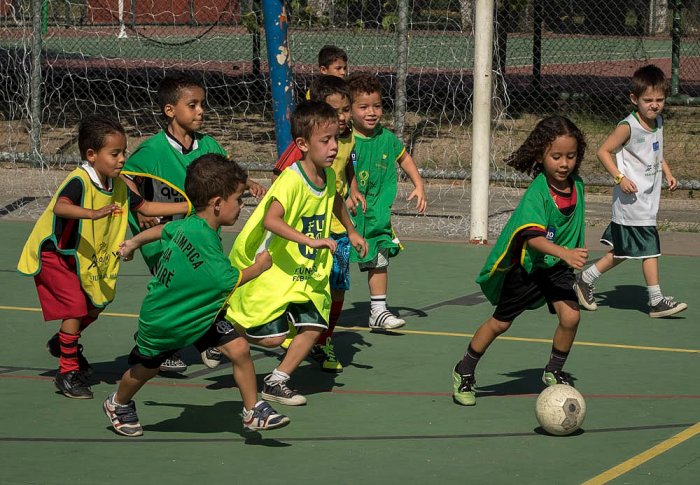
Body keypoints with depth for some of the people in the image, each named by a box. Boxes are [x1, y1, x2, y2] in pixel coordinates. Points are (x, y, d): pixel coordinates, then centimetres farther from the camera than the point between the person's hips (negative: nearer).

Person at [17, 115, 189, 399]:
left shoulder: (118, 187, -4)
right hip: (53, 254, -8)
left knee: (94, 306, 14)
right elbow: (60, 207, -48)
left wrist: (189, 207, -1)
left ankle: (63, 343, 43)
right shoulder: (79, 181, -29)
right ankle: (68, 373, -6)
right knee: (75, 305, -18)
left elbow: (145, 207, 7)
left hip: (86, 259, 8)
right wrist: (93, 213, -66)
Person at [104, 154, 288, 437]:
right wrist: (259, 267, -20)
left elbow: (164, 230, 12)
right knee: (146, 369, 19)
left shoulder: (191, 225, -8)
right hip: (162, 321, -7)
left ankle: (253, 412, 3)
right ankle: (118, 404, 48)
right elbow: (229, 281, -37)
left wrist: (134, 243, 30)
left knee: (239, 349, -10)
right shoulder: (202, 237, -37)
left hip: (201, 316, 7)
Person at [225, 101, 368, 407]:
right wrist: (309, 240, -48)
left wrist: (351, 232, 32)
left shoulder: (329, 176, 0)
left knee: (313, 328, -3)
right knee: (272, 337, -7)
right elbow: (270, 220, -40)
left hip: (309, 275, 8)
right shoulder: (291, 180, -25)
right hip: (273, 270, -7)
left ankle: (276, 383, 11)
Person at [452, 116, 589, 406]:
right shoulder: (536, 193, -27)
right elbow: (532, 237, -39)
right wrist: (565, 253, -52)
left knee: (570, 316, -16)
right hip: (526, 266, -4)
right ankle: (464, 373, 31)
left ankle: (554, 372, 10)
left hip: (558, 266, 4)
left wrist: (576, 257, 19)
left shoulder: (577, 187, -6)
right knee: (500, 323, 9)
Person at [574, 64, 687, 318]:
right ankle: (657, 301, 1)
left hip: (648, 199, 8)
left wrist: (667, 172, 13)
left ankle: (586, 278, 27)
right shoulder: (628, 127, -16)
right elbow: (603, 151, -13)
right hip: (632, 201, -8)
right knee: (650, 248, -6)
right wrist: (620, 177, -20)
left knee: (623, 251, 14)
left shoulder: (658, 122, 8)